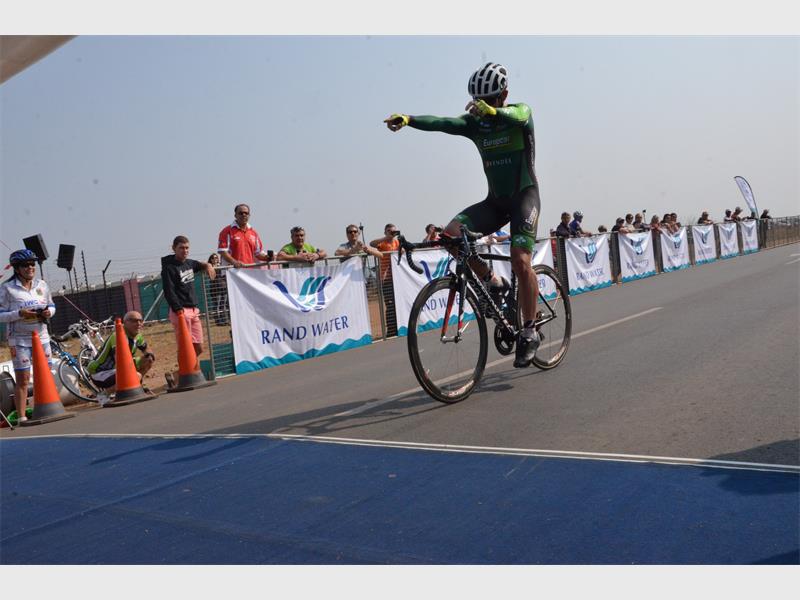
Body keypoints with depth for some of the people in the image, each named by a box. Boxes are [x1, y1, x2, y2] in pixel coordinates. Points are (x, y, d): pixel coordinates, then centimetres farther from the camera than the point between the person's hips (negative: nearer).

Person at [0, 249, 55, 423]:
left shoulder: (42, 284, 6)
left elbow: (52, 305, 15)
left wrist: (49, 312, -7)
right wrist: (20, 314, -22)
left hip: (42, 337, 4)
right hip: (19, 340, -4)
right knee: (22, 380, -2)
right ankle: (21, 417, 4)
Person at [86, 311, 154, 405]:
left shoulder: (137, 336, 3)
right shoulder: (119, 336, -24)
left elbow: (148, 353, 13)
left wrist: (149, 356, -12)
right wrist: (140, 360, -22)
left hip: (114, 370, 8)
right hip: (99, 374, -8)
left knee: (149, 361, -2)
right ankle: (104, 395, -12)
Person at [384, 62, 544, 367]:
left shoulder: (520, 111, -6)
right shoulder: (475, 122, 2)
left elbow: (517, 116, -33)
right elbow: (443, 123, -17)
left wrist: (492, 111, -56)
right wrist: (408, 119, -37)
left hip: (524, 194, -4)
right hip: (495, 199, 4)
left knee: (520, 259, -22)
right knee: (451, 233, -20)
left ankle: (529, 333, -9)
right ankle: (492, 283, -1)